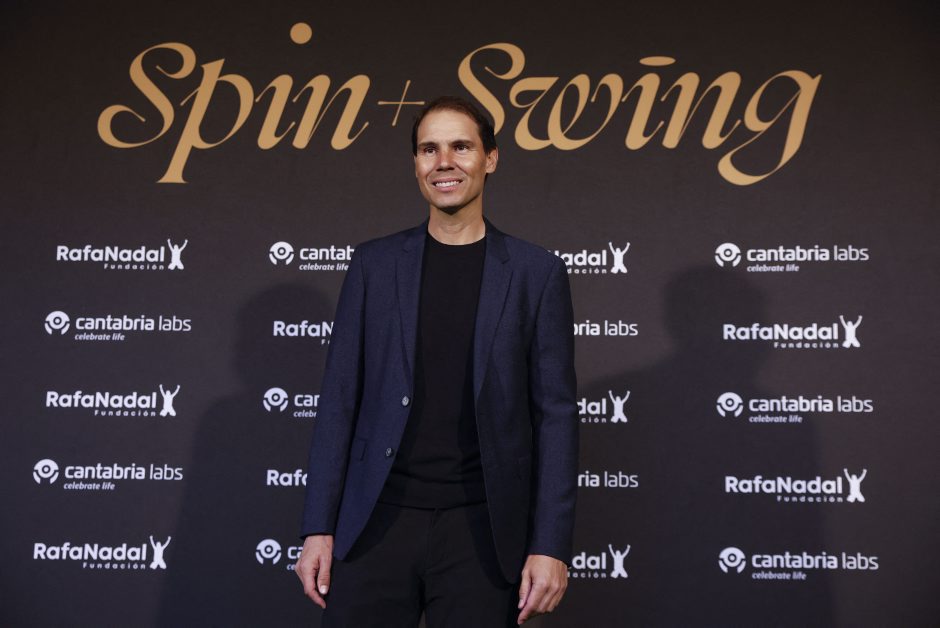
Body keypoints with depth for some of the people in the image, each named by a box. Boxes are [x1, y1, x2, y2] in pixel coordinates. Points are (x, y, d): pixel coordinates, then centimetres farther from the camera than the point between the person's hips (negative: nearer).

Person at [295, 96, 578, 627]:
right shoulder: (375, 263, 7)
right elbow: (341, 396, 5)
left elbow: (555, 412, 0)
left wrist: (551, 544, -5)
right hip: (376, 520, 1)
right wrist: (319, 526, 1)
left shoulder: (536, 272, 3)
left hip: (482, 528, -1)